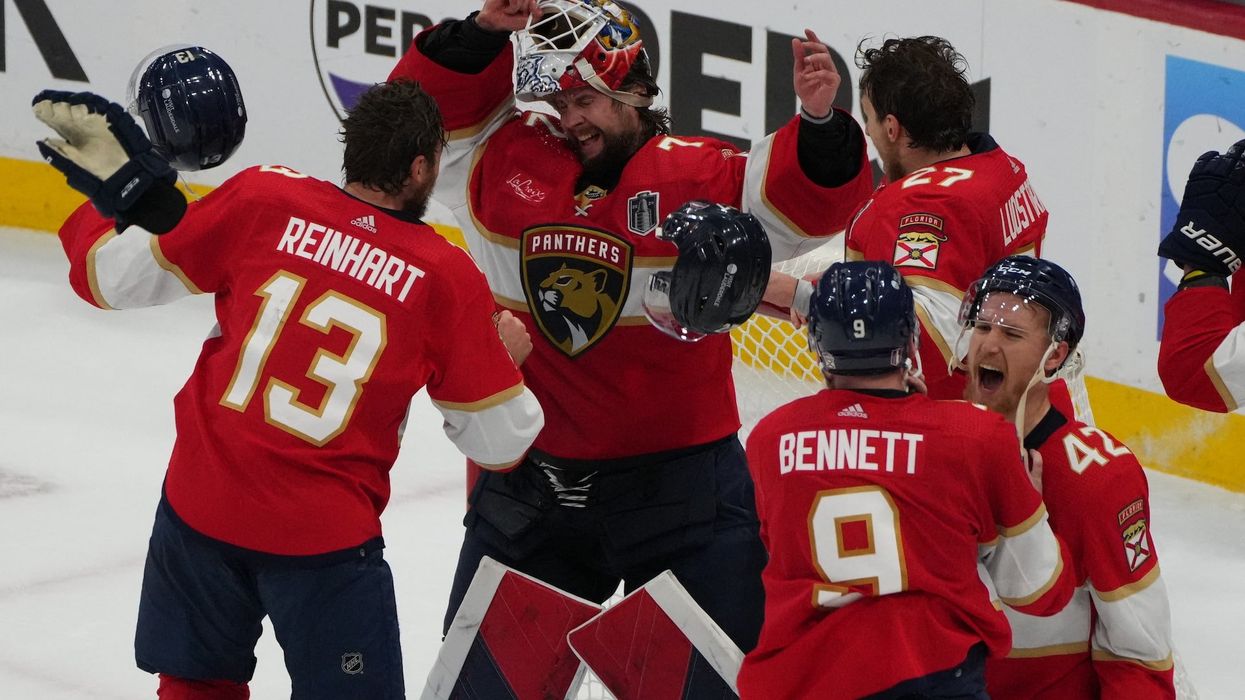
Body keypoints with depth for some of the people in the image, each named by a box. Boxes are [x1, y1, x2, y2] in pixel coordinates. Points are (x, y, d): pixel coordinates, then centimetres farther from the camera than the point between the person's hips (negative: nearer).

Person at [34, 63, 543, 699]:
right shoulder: (447, 278, -7)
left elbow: (113, 277, 1)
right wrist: (503, 355, 18)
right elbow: (502, 441, -1)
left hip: (201, 504, 3)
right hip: (326, 536, -3)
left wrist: (113, 194, 18)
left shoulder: (262, 199, -5)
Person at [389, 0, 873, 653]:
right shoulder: (509, 159, 4)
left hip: (676, 480, -3)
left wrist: (818, 122, -33)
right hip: (530, 483, 3)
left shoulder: (697, 175, -6)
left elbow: (806, 204, -15)